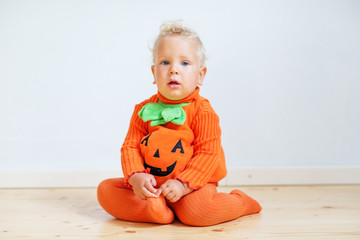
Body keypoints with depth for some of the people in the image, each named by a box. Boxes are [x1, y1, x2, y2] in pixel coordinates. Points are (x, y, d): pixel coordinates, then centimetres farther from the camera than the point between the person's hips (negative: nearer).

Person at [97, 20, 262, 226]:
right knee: (106, 189, -9)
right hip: (151, 186, 4)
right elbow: (131, 146, -2)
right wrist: (136, 177, -23)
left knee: (196, 210, -34)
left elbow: (207, 153, -15)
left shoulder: (202, 111, -9)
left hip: (192, 184, -4)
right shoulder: (144, 110, 2)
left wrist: (183, 184, -26)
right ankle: (159, 211, -18)